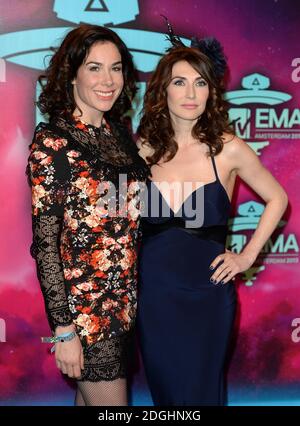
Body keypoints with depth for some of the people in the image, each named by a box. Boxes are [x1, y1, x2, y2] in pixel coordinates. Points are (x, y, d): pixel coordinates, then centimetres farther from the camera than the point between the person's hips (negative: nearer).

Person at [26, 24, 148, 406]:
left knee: (91, 394, 21)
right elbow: (45, 242, -15)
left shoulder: (119, 132, 5)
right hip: (85, 305, -6)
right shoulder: (53, 142, -15)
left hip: (126, 299, 6)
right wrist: (63, 329, -15)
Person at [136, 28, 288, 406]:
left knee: (199, 393, 10)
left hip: (207, 294, -2)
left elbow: (277, 199, 5)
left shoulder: (228, 149, -8)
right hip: (153, 293, 2)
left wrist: (248, 256, 0)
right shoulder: (144, 148, -3)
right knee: (163, 390, 15)